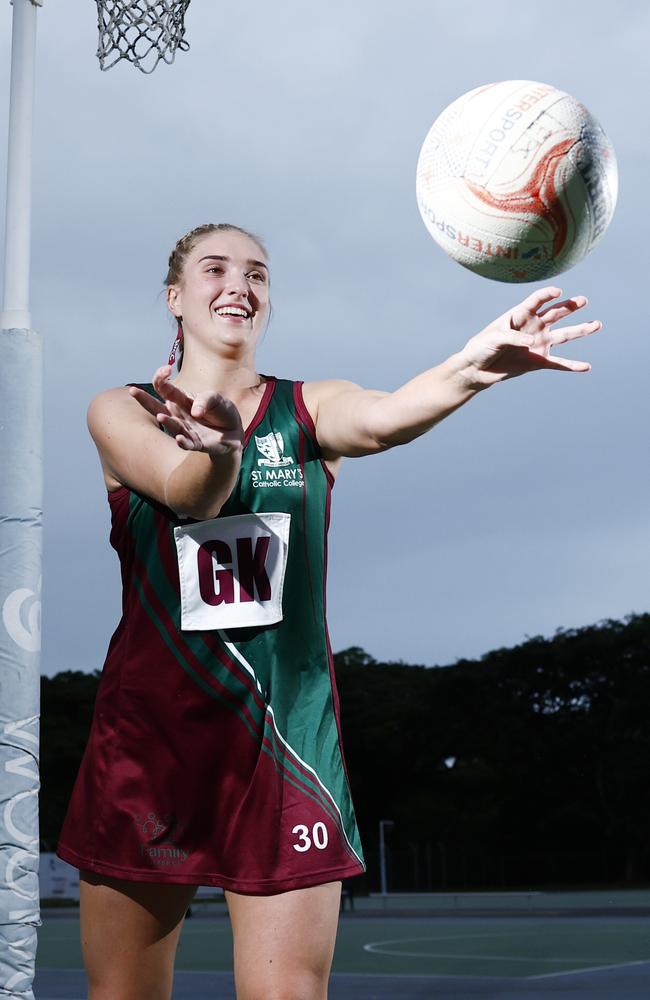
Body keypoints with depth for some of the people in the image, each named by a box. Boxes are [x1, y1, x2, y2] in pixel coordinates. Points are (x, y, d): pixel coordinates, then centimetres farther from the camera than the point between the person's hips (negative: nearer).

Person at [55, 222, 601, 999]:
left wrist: (471, 367, -41)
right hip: (149, 730, 0)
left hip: (284, 734, 0)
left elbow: (380, 418, -19)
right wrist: (217, 448, -43)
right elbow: (187, 494, -19)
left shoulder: (308, 411, 5)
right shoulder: (122, 412, 3)